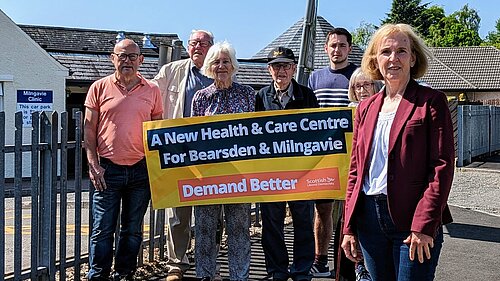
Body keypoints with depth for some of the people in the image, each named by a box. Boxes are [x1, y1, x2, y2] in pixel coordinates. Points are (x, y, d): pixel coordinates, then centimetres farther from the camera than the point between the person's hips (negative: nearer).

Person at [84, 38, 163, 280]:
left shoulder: (152, 91, 8)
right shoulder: (100, 88, 4)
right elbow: (89, 129, 4)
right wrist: (93, 165, -4)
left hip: (141, 170, 2)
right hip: (107, 169, -1)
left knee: (132, 230, 10)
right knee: (102, 229, 2)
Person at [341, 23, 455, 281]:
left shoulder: (431, 101, -3)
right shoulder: (365, 108, 12)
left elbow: (442, 166, -9)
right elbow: (356, 170, 12)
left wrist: (424, 225, -16)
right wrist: (349, 227, 7)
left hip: (413, 222, -5)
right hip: (369, 218, 5)